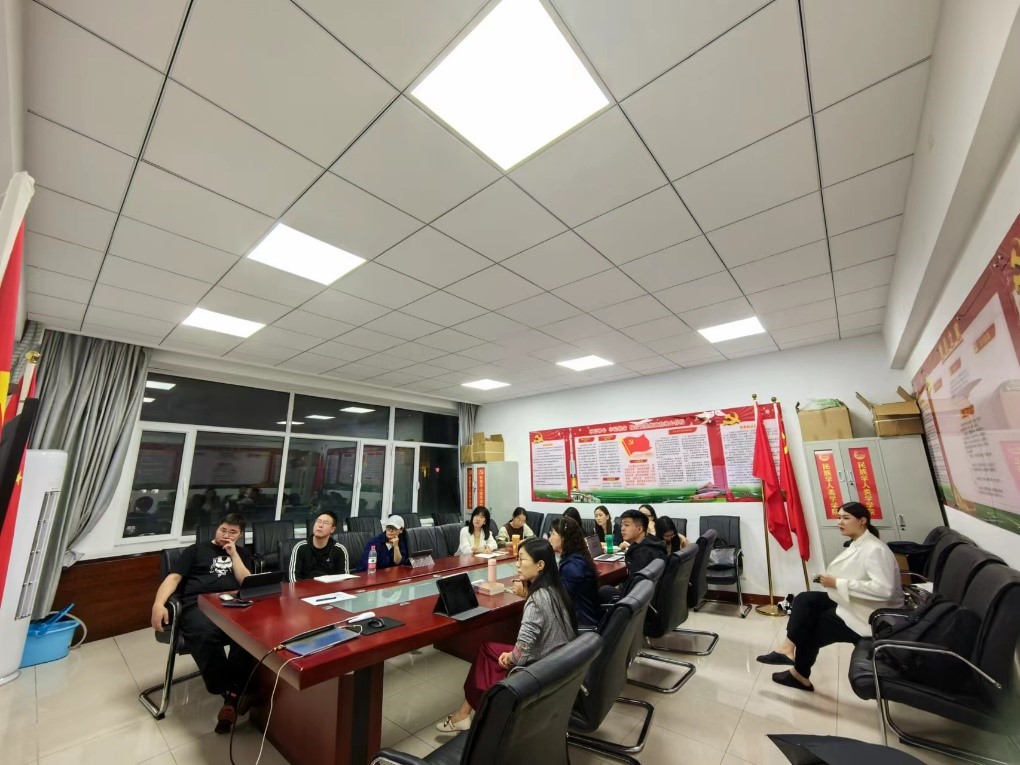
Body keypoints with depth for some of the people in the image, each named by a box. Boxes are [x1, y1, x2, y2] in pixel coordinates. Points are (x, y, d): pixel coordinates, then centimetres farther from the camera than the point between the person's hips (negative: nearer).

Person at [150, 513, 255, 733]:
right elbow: (174, 577, 9)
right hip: (198, 605, -1)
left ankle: (232, 698, -23)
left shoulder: (242, 554, 25)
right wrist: (158, 603, -10)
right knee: (204, 635, -39)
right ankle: (231, 692, -25)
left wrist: (233, 554, 8)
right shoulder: (196, 550, 21)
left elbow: (247, 583, 11)